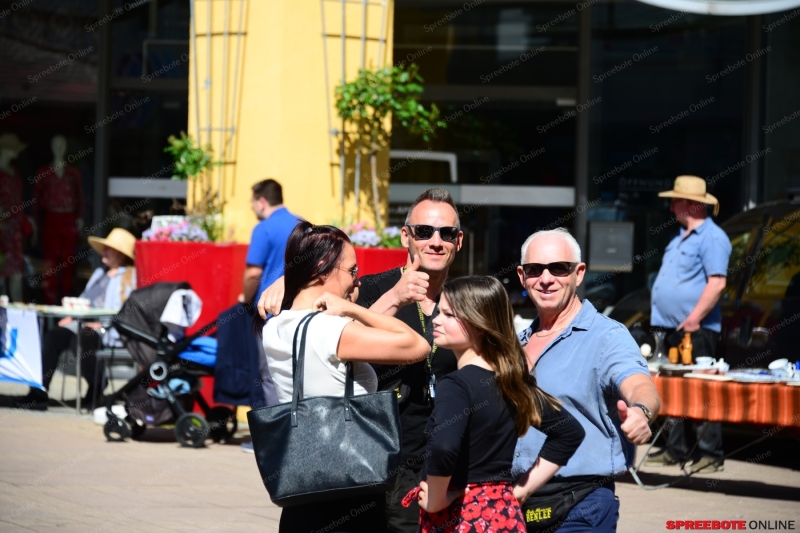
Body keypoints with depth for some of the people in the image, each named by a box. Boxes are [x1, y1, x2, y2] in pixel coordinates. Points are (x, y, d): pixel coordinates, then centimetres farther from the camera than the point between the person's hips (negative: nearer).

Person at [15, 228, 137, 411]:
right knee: (53, 336, -16)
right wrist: (72, 315, 4)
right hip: (85, 324, 8)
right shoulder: (99, 273, 27)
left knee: (82, 338, -36)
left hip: (111, 332, -8)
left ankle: (95, 393, -16)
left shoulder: (130, 276, 0)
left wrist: (102, 323, -21)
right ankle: (39, 393, -23)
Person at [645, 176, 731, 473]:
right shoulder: (681, 238, 19)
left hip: (696, 329, -10)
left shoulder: (712, 238, -12)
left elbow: (717, 283, -21)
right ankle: (676, 450, 16)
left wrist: (694, 318, -23)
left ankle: (709, 454, -7)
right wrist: (664, 318, 19)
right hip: (674, 327, 10)